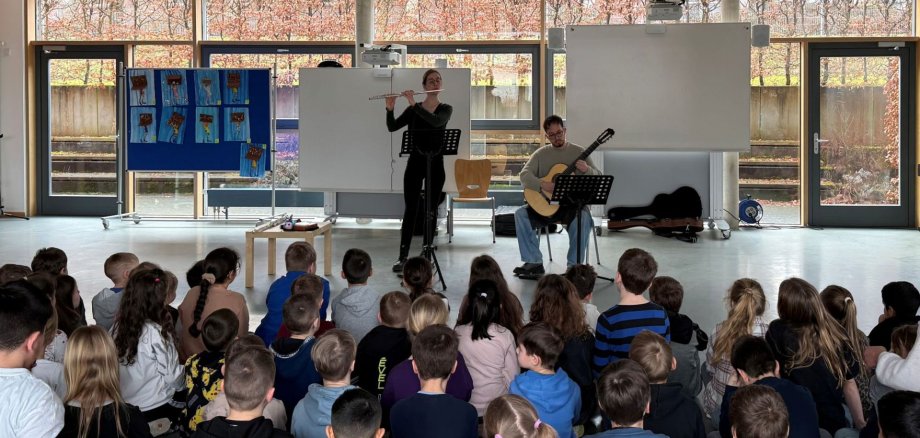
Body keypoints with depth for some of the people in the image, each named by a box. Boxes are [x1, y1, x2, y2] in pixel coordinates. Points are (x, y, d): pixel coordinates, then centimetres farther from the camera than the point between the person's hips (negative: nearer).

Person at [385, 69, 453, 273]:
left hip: (435, 163, 0)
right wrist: (390, 109, -21)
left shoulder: (446, 109, 1)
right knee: (411, 209, -4)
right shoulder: (413, 109, 6)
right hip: (415, 162, 0)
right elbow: (392, 127, -4)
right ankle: (403, 256, -3)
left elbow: (436, 122, -22)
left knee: (431, 210, 3)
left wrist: (414, 104, -25)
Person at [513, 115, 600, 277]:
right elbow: (524, 175, -5)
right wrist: (543, 186, -23)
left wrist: (587, 170, -22)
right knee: (521, 214, -20)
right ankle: (534, 263, -13)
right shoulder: (541, 154, 8)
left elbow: (599, 178, 1)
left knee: (583, 218, -35)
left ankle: (574, 265, -22)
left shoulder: (578, 152, 4)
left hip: (572, 204, -2)